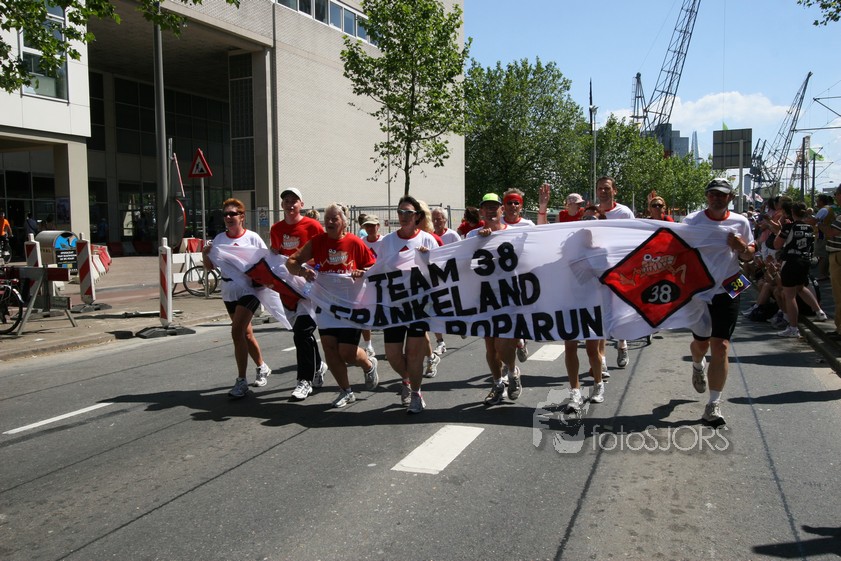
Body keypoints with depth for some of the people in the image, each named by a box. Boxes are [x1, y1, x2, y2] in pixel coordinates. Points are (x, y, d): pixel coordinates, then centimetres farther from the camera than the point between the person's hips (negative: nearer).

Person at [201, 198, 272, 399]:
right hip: (229, 292, 6)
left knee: (237, 332, -17)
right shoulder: (219, 238, 5)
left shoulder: (252, 237, -7)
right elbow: (210, 266, 10)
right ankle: (262, 367, 38)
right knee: (246, 333, 17)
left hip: (250, 288, -6)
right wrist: (204, 254, -9)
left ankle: (241, 381, -9)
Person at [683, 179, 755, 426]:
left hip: (727, 292, 0)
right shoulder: (692, 221, -3)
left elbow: (749, 256, 11)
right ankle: (698, 365, 52)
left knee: (721, 346, -6)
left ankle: (714, 404, 2)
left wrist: (742, 247, -12)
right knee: (701, 343, 13)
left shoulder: (740, 222, 2)